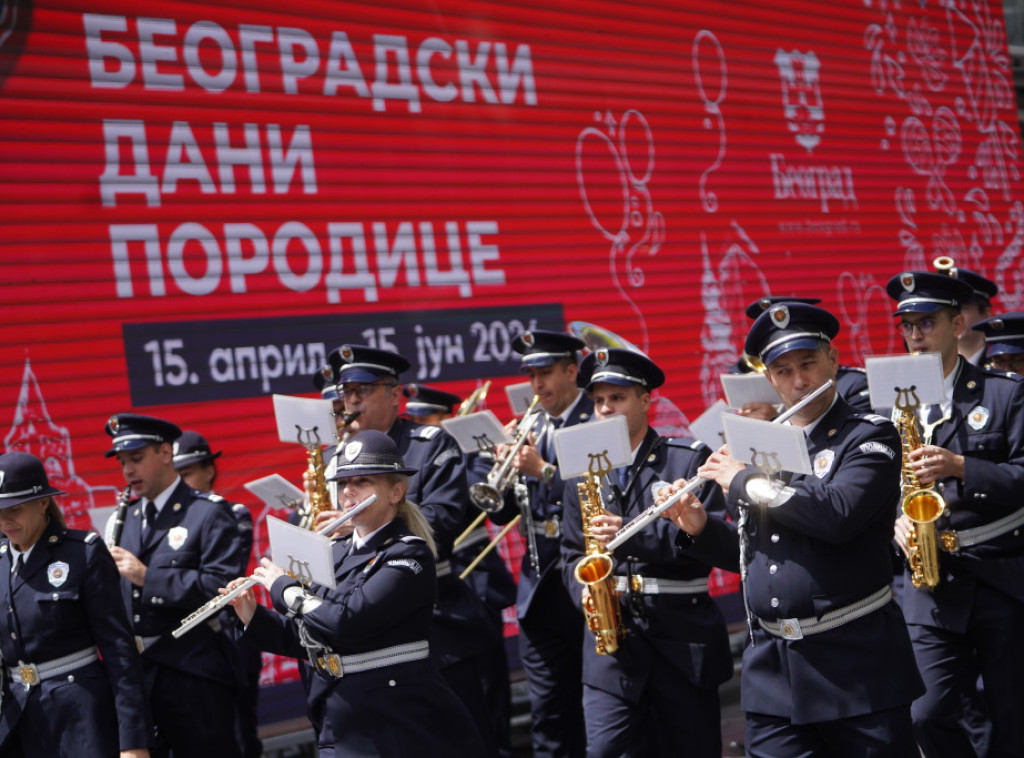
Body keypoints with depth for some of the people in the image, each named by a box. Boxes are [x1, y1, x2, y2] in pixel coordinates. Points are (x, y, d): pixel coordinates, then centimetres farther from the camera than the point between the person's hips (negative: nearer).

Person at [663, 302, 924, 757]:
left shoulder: (870, 436, -5)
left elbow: (838, 514, -24)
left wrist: (746, 481, -14)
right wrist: (700, 529, 0)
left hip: (856, 663, -5)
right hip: (772, 669, 5)